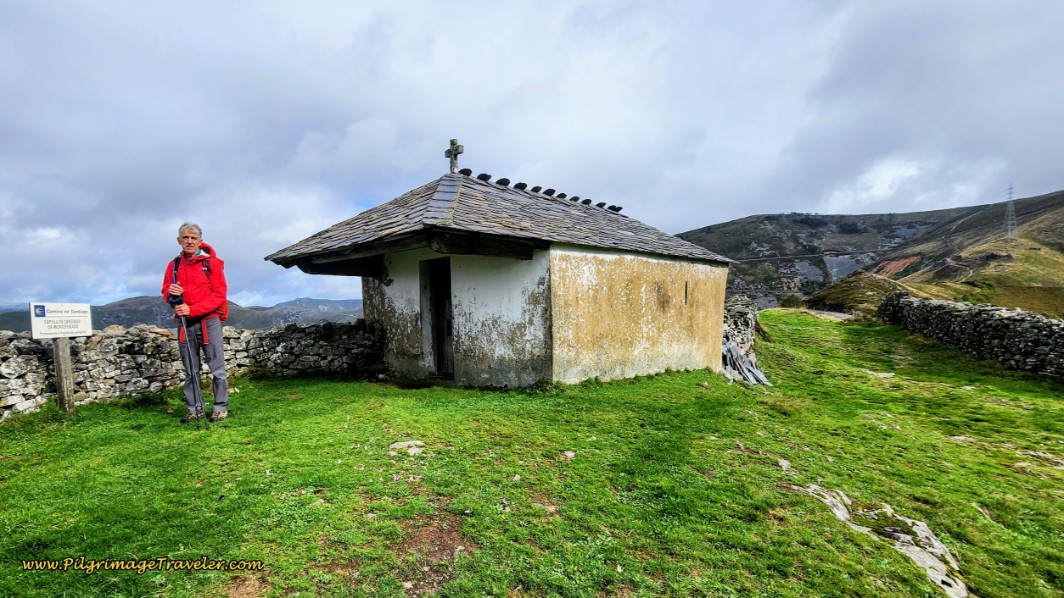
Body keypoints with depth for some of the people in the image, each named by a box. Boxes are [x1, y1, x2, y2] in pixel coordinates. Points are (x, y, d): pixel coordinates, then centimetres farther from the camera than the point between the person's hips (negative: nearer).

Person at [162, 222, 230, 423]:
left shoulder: (212, 263, -3)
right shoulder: (174, 265, 10)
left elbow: (219, 295, -8)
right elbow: (166, 292, 14)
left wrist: (192, 309, -17)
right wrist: (171, 293, -10)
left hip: (209, 321, -4)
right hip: (185, 322, 4)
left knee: (217, 368, -3)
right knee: (190, 370, 8)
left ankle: (220, 407, 5)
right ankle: (195, 408, 16)